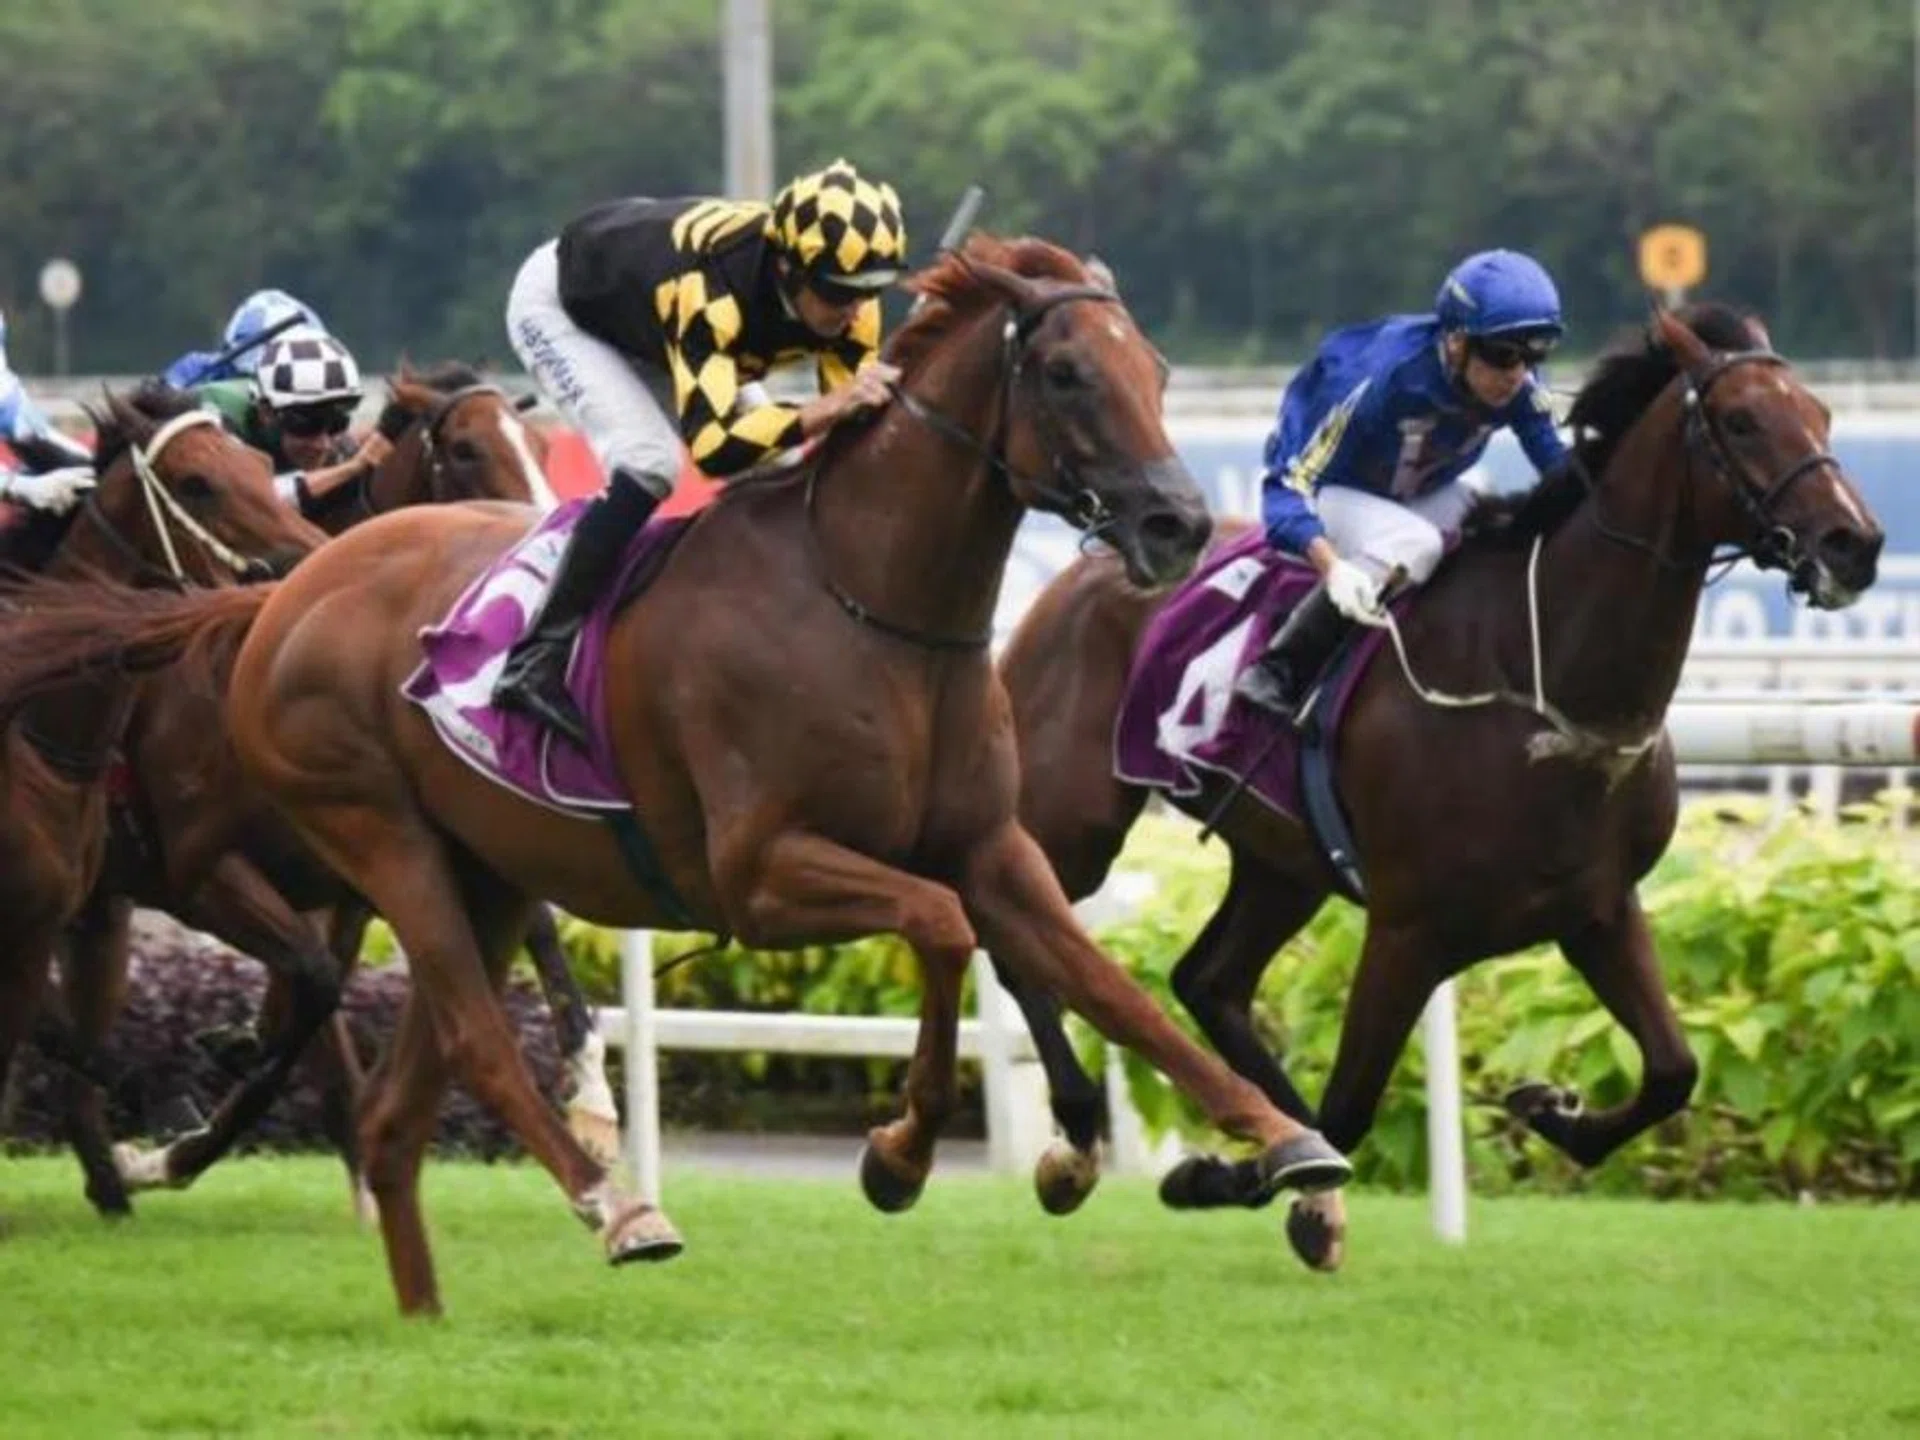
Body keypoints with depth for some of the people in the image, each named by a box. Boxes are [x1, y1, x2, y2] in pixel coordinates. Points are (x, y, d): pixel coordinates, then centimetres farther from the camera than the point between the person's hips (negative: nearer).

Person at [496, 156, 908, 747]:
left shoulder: (845, 294, -25)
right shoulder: (707, 289, -46)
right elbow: (712, 445, -54)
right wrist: (826, 409, -64)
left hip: (648, 329, 8)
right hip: (560, 309, -8)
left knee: (777, 466, -1)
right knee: (648, 460, -28)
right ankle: (535, 665, -24)